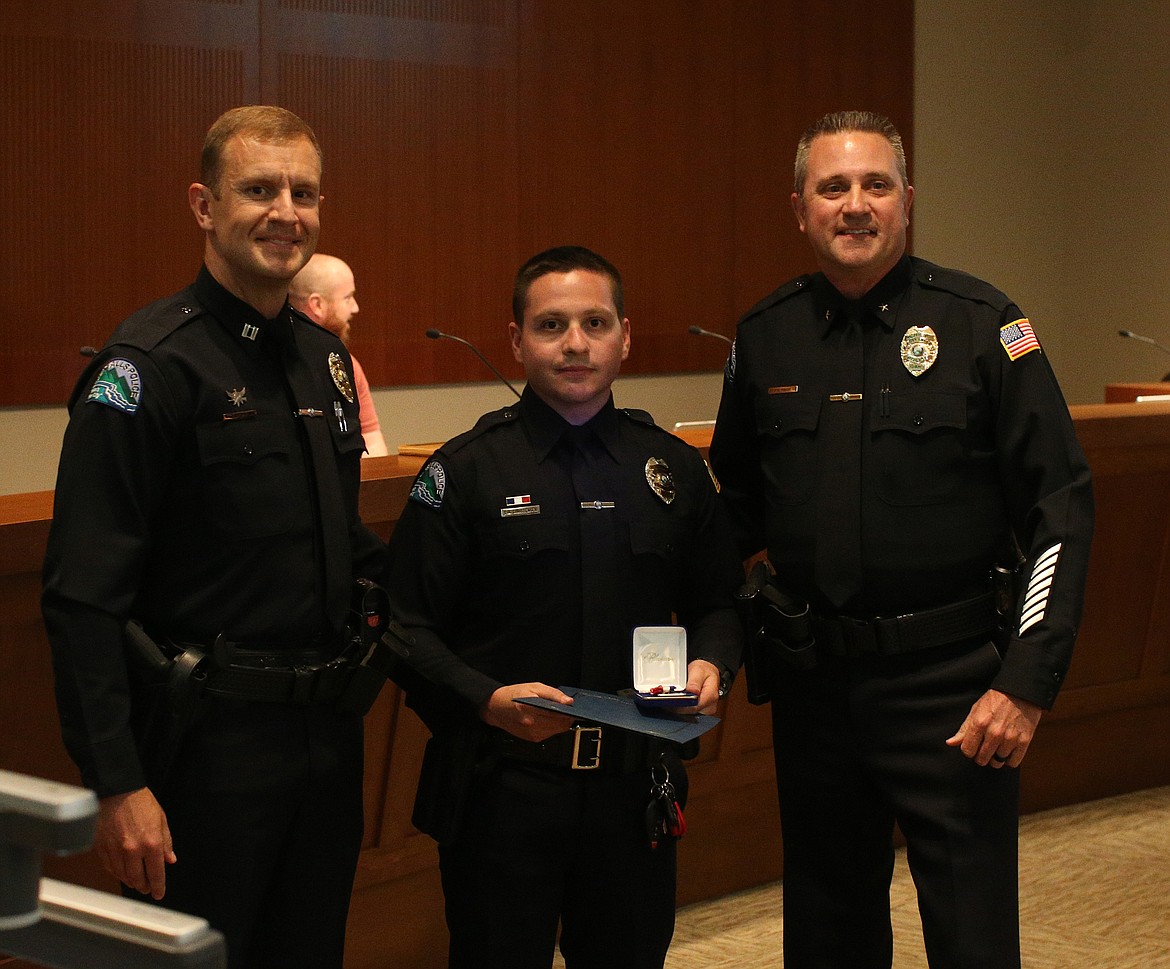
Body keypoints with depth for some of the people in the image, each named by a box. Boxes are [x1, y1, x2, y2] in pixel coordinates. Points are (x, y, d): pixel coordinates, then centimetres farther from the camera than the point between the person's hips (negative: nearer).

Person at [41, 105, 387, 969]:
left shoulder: (325, 357, 9)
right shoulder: (149, 367, -15)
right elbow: (84, 598, -19)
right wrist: (118, 784, -22)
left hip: (328, 727, 7)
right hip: (210, 737, -7)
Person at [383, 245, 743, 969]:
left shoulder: (675, 468, 9)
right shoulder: (465, 471, -2)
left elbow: (716, 601, 18)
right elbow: (410, 629, -5)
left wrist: (713, 663, -3)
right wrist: (487, 698, -21)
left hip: (635, 782, 3)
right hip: (500, 787, -3)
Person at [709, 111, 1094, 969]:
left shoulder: (981, 325, -6)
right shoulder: (765, 337, 5)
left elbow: (1060, 505, -8)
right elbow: (738, 507, 17)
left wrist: (1027, 680, -14)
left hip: (949, 679, -4)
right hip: (811, 676, 4)